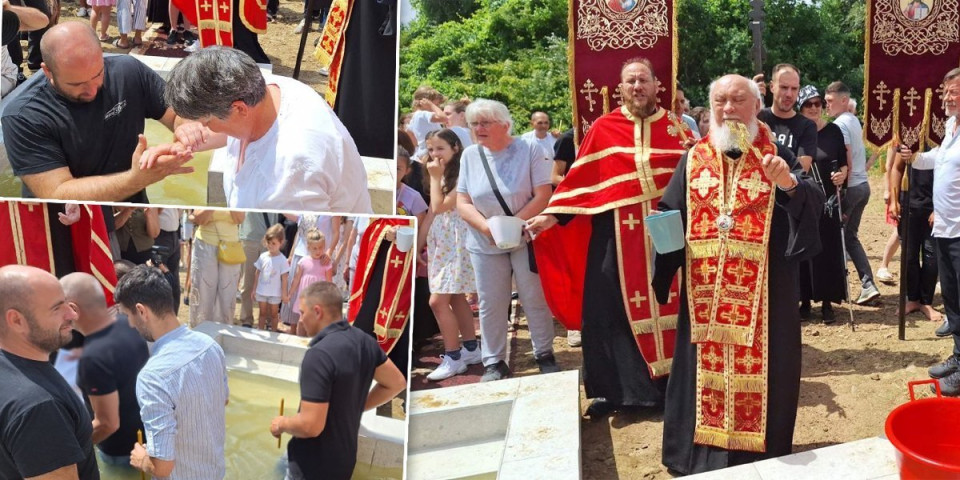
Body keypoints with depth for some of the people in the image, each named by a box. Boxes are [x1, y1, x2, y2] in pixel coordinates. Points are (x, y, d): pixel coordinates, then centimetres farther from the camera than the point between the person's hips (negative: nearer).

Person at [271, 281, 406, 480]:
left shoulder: (319, 355, -27)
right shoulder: (364, 341, -2)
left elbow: (310, 425, -28)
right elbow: (396, 383, 11)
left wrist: (281, 424, -9)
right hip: (345, 458, 8)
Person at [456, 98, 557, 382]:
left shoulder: (528, 150, -8)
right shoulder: (470, 155, 1)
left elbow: (543, 196, -12)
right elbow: (463, 203, 0)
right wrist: (487, 226, -17)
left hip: (526, 239, -2)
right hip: (485, 244, 3)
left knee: (535, 300, 5)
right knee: (490, 304, 6)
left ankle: (544, 354, 22)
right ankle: (494, 362, 17)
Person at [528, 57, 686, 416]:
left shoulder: (673, 124, 7)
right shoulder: (603, 129, 4)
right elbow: (580, 178, 3)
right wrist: (552, 214, -4)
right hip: (617, 231, 0)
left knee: (667, 303, 5)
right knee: (609, 308, -1)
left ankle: (670, 382, 18)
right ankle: (612, 389, 9)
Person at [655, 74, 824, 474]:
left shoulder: (776, 158, 1)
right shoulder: (693, 159, 7)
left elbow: (813, 205, -12)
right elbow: (669, 216, 11)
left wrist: (789, 183, -31)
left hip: (763, 292, -2)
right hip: (706, 292, 2)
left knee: (759, 370, 4)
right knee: (705, 368, 8)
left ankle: (759, 453, 19)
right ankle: (701, 453, 21)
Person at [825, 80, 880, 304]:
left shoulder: (840, 124, -13)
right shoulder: (854, 121, 14)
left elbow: (846, 161, -19)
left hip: (849, 186, -9)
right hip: (863, 185, 9)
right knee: (851, 236, 13)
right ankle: (868, 284, 5)